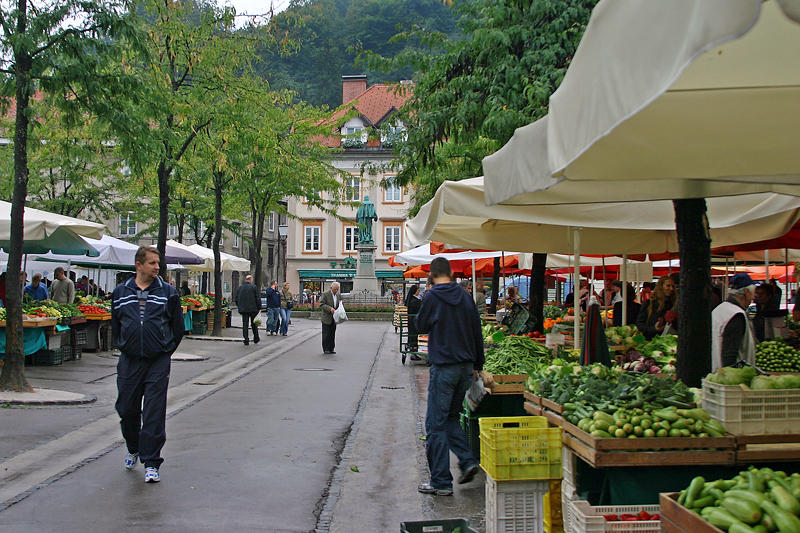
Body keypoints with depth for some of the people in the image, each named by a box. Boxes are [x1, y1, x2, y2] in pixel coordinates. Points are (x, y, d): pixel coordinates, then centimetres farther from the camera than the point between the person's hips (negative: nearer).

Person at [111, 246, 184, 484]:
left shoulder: (168, 292, 1)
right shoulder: (120, 292, 7)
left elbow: (178, 326, 8)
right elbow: (115, 325, 19)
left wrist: (166, 349, 6)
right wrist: (123, 346, 12)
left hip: (158, 362, -2)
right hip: (129, 362, 3)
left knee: (154, 413, -4)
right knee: (127, 409, 11)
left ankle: (151, 463, 4)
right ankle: (133, 449, 37)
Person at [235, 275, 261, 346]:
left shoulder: (239, 287, 8)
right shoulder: (254, 287, -5)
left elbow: (237, 299, 12)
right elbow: (258, 298, -7)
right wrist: (259, 308, 1)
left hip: (243, 310, 3)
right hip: (252, 309, -3)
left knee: (245, 325, 3)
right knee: (254, 324, 13)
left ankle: (246, 341, -2)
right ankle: (256, 339, 17)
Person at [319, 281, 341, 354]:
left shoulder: (338, 295, 10)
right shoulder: (326, 294, -9)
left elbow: (339, 306, 21)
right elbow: (321, 305, -14)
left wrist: (340, 304, -3)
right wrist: (330, 308, -27)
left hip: (334, 318, 5)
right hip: (326, 318, -5)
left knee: (332, 334, 8)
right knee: (326, 334, -2)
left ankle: (331, 349, 14)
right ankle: (326, 349, 5)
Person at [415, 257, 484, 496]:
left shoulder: (432, 297, -9)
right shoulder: (465, 297, 6)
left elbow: (421, 326, 4)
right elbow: (477, 333, 11)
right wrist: (477, 366, 19)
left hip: (444, 367, -6)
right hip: (466, 366, 6)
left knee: (436, 424, 1)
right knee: (451, 417, 22)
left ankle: (441, 482, 4)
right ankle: (467, 461, 9)